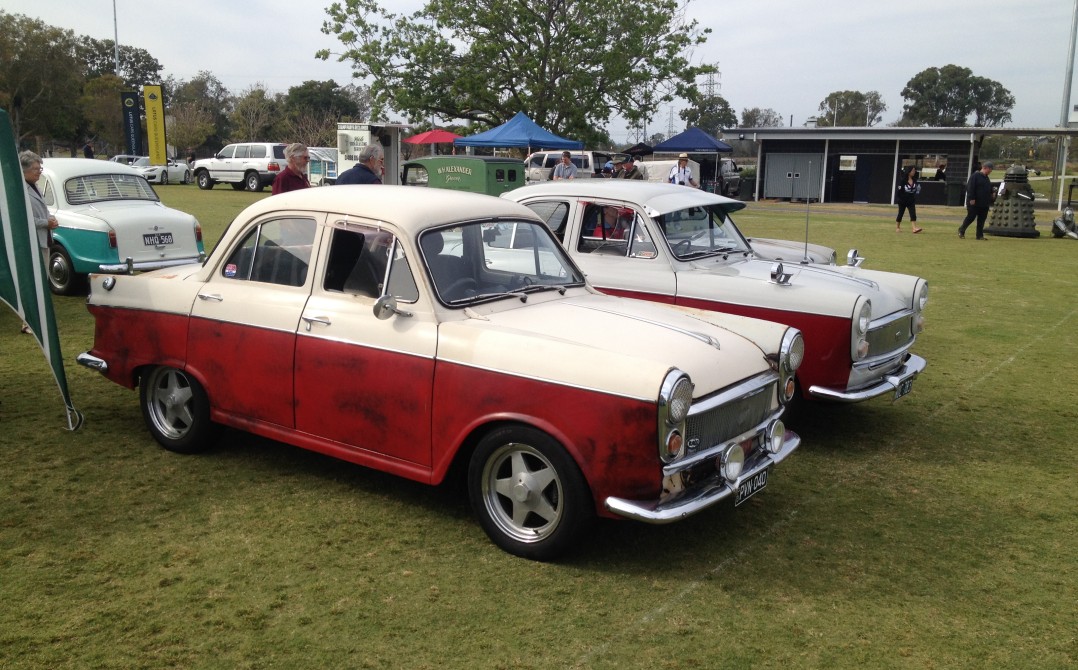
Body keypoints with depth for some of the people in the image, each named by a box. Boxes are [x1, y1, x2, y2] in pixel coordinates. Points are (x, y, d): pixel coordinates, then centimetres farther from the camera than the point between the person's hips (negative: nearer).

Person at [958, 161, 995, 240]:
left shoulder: (987, 178, 17)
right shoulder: (975, 176, -8)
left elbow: (990, 191, 24)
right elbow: (970, 188, -15)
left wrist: (989, 201, 18)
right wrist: (971, 198, -20)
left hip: (984, 204, 7)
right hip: (974, 203, -7)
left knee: (981, 220, 5)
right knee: (970, 217, -4)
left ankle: (980, 235, 8)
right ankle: (961, 230, 14)